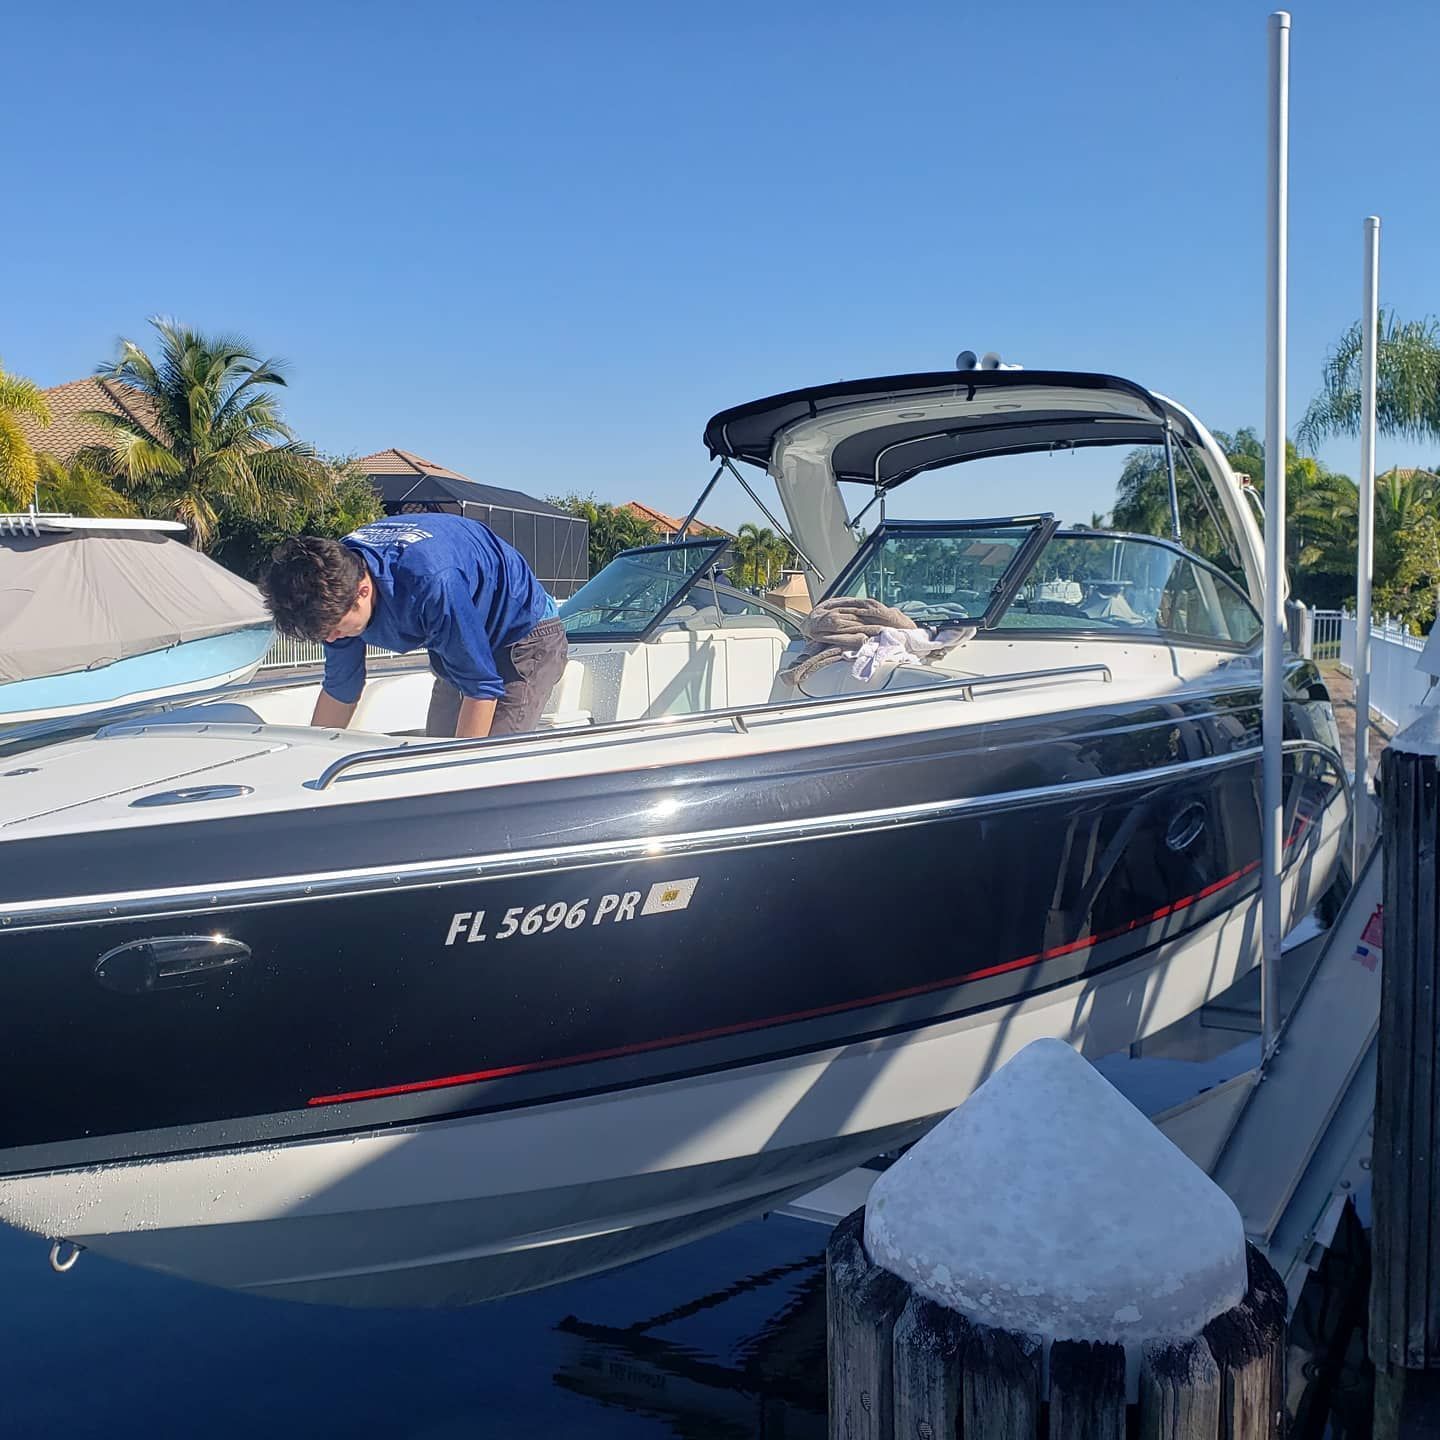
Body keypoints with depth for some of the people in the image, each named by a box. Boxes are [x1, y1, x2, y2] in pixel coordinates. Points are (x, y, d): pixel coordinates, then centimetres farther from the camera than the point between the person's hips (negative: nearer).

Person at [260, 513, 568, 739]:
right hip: (459, 649, 8)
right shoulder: (336, 575, -15)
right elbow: (339, 690, 0)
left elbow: (482, 689, -30)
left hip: (525, 638, -8)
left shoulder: (432, 583, -41)